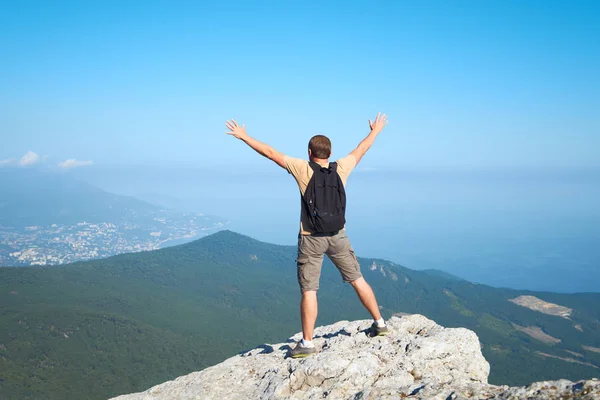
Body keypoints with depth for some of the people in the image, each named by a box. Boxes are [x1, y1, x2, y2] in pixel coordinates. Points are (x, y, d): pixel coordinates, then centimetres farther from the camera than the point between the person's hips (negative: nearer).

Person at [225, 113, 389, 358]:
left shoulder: (303, 169, -10)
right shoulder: (340, 169, -1)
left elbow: (270, 153, -7)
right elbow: (361, 150, 16)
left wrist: (243, 136, 2)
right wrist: (375, 131, 34)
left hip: (311, 239, -3)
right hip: (338, 236, 3)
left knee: (308, 291, 0)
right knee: (357, 279, 16)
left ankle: (307, 343, 2)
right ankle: (379, 323, 23)